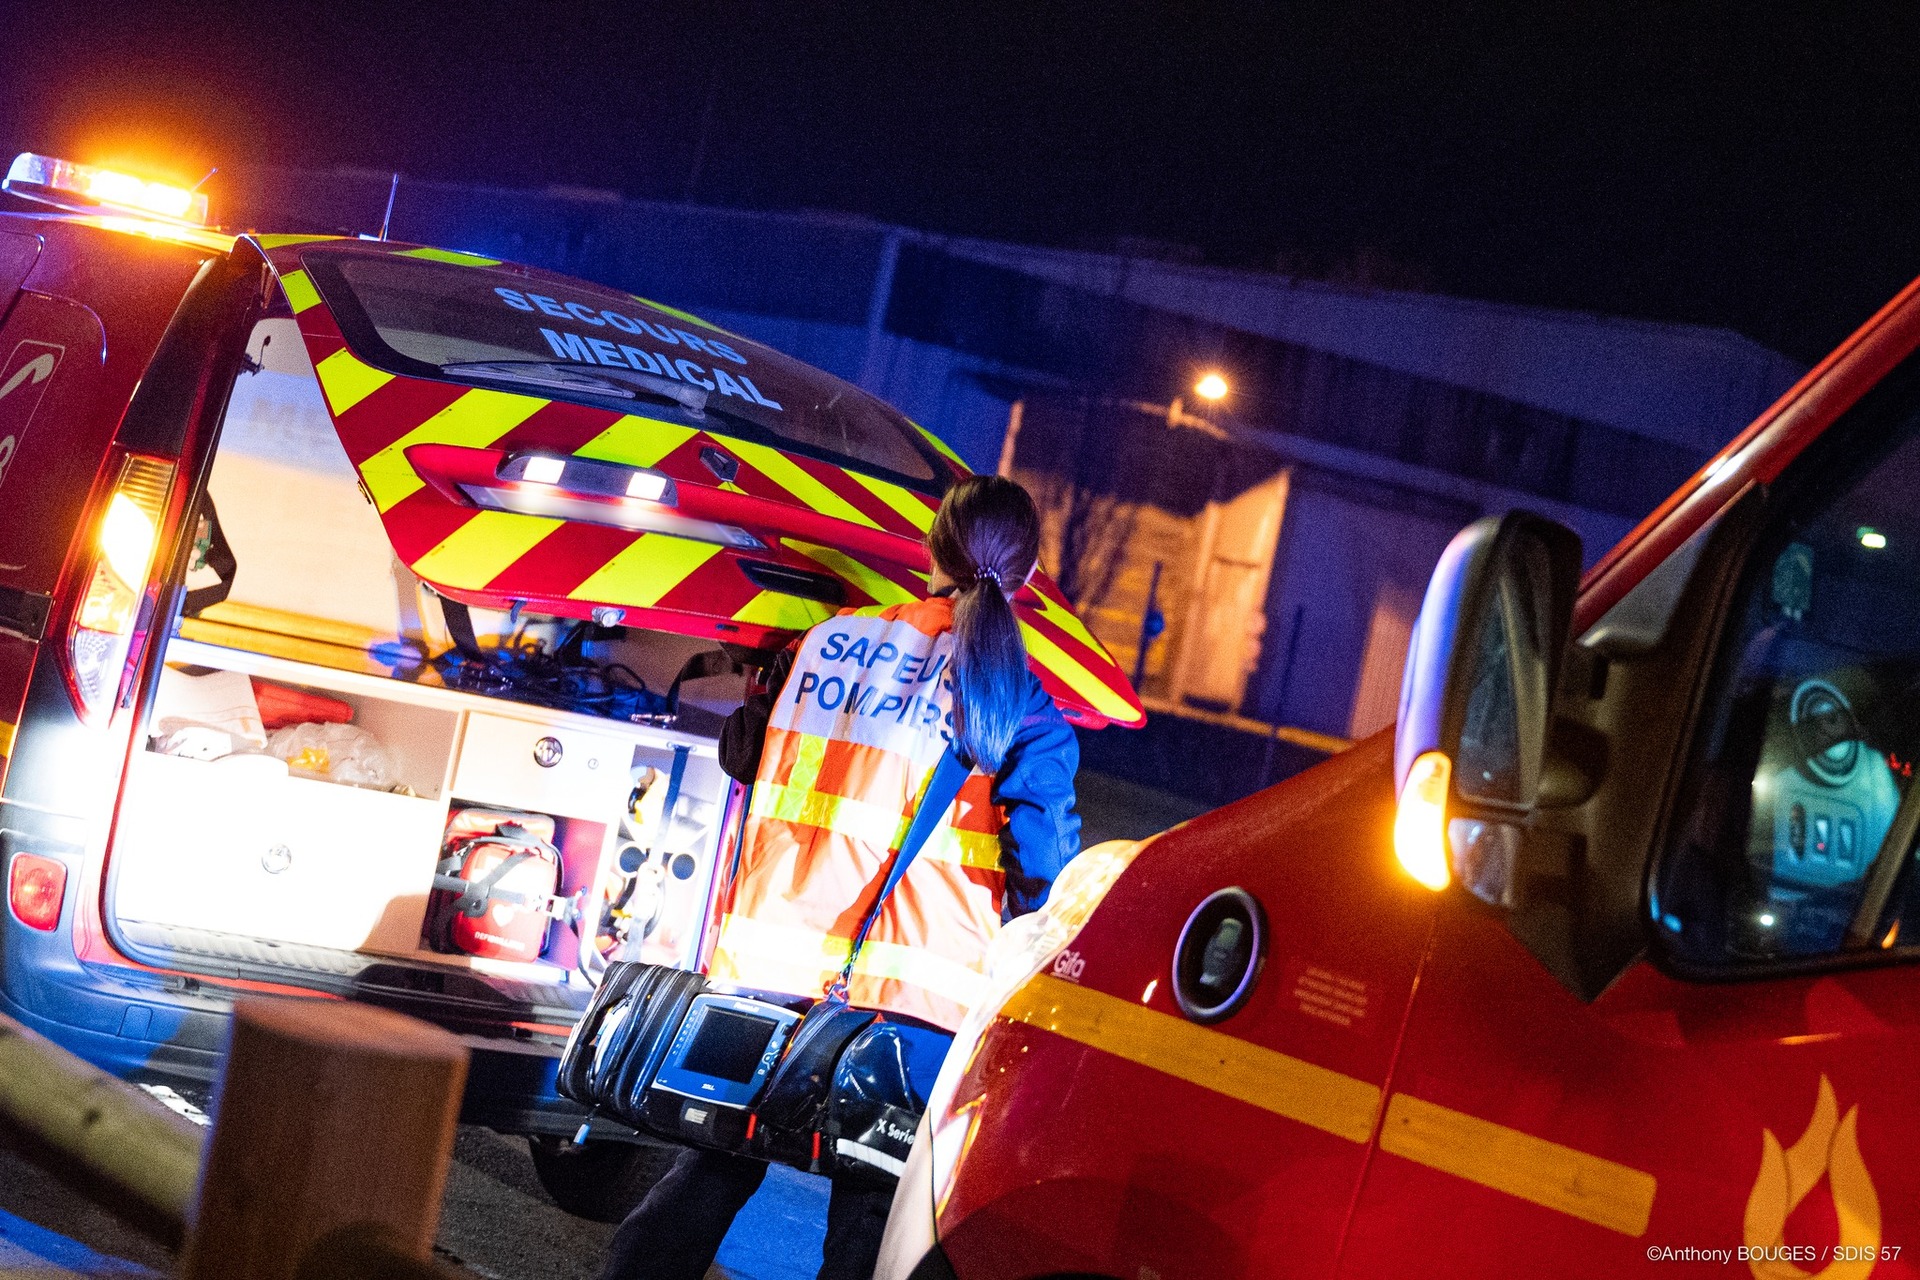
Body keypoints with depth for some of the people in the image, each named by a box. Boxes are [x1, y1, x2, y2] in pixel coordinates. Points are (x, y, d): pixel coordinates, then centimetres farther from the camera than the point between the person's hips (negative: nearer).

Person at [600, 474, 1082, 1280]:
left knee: (715, 1164, 16)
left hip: (769, 956, 3)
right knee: (871, 1213, 6)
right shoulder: (1022, 705, -4)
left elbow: (743, 754, 20)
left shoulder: (829, 639, 6)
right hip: (912, 987, -3)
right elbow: (1045, 870, -6)